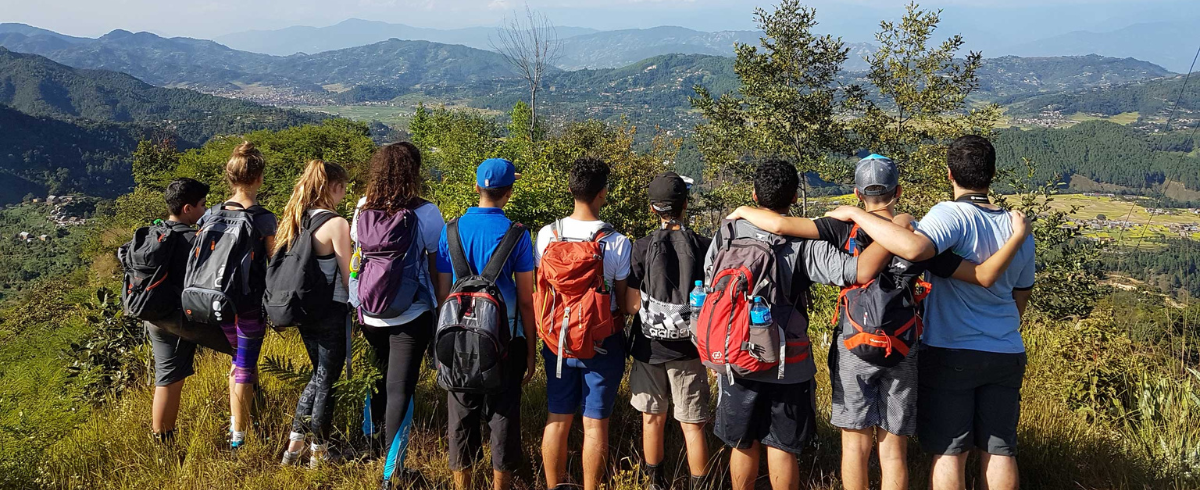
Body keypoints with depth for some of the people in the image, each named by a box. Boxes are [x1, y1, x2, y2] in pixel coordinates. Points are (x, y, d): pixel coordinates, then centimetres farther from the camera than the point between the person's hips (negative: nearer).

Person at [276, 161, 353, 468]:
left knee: (319, 374, 21)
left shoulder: (295, 220, 5)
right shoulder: (336, 224, -17)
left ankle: (294, 446, 21)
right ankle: (319, 454, 17)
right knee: (326, 380, 6)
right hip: (331, 312, -7)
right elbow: (349, 278, -15)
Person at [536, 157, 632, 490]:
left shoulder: (547, 235, -7)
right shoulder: (617, 242, -15)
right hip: (603, 341, -3)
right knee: (595, 423, 6)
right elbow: (624, 298, -7)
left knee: (558, 419, 14)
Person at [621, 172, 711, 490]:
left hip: (650, 347, 1)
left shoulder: (642, 248, -8)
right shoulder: (704, 247, -6)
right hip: (688, 348, 0)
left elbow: (631, 306, -9)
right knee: (692, 426, 7)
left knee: (653, 420, 16)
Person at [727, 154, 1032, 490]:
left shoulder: (845, 230, -7)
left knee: (856, 443, 7)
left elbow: (779, 225, -15)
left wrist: (743, 211, 4)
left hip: (853, 348, -1)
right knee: (894, 449, 8)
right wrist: (1019, 235, 5)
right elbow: (984, 276, -4)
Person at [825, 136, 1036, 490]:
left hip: (950, 354, -6)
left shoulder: (952, 215, -16)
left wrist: (856, 215, -26)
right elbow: (1021, 297, 15)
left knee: (949, 451, 2)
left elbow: (913, 248, -37)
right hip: (1006, 355, 6)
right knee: (1000, 450, 11)